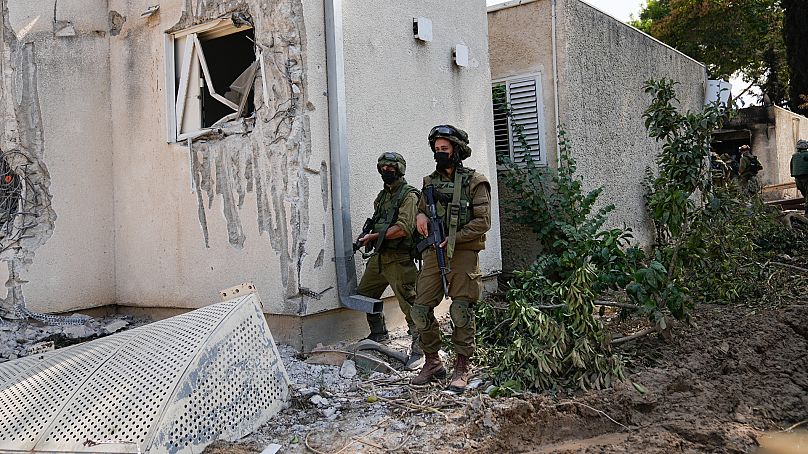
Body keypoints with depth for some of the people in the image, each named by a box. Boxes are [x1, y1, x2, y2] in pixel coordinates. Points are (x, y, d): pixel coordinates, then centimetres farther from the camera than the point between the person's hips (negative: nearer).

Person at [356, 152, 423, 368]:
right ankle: (379, 335, 33)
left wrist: (374, 236, -16)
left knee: (409, 303, -8)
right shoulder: (382, 196, 18)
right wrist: (368, 235, 6)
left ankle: (419, 349, 1)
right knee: (364, 295, 15)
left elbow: (403, 228, -20)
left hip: (398, 259, -9)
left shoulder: (408, 195, -8)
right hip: (379, 256, 9)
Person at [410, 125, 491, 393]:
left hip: (463, 253, -5)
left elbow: (483, 222, -7)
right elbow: (421, 210, 24)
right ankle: (433, 363, 16)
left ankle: (462, 368, 8)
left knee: (461, 310, -4)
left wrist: (453, 239, -15)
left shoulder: (474, 182, -1)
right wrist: (421, 215, -1)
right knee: (421, 309, 1)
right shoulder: (430, 182, 15)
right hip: (433, 252, 5)